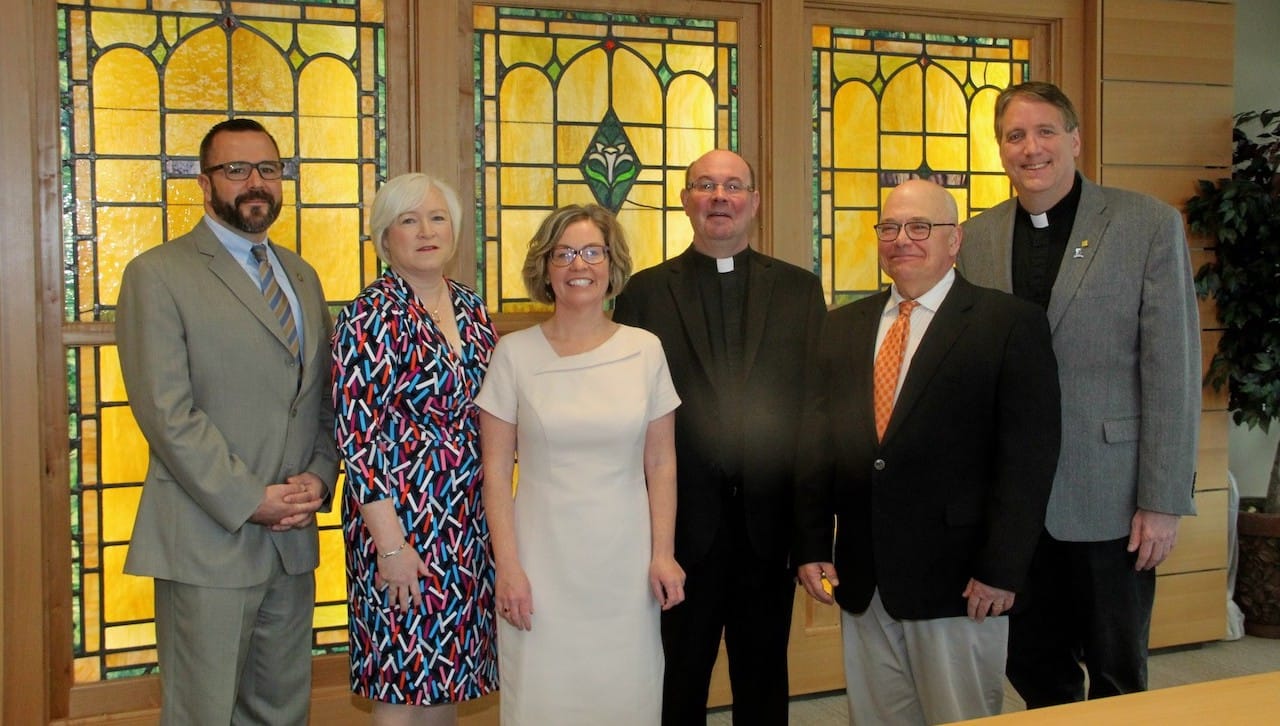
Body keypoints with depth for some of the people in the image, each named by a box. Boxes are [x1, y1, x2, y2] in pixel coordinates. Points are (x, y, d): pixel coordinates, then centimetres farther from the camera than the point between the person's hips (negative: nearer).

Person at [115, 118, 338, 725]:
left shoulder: (302, 276, 16)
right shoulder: (157, 274, -5)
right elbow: (166, 411, -13)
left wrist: (319, 477, -2)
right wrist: (249, 501, -16)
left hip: (293, 537, 6)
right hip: (209, 537, -6)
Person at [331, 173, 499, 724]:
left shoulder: (472, 309, 8)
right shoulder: (371, 318, -11)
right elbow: (357, 437, -15)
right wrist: (390, 544, -17)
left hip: (470, 520, 6)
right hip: (402, 515, -6)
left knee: (445, 674, 15)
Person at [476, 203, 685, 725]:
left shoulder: (645, 350, 2)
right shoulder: (515, 354, -2)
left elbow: (661, 465, 5)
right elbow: (496, 471, -1)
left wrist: (662, 554, 0)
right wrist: (508, 565, -6)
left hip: (625, 564, 1)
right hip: (543, 563, -1)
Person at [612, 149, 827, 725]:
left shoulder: (799, 290, 6)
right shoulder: (644, 293, 2)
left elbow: (820, 400, 2)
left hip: (770, 523, 1)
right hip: (681, 523, -1)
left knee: (765, 680, 14)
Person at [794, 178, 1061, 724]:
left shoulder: (1010, 324, -4)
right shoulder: (841, 328, 11)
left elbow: (1028, 454, -9)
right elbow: (818, 440, 11)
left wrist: (1000, 570, -14)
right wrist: (811, 546, 4)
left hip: (958, 581, -4)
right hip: (861, 582, 5)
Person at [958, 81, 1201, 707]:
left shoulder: (1149, 225, -4)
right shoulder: (976, 239, 6)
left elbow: (1172, 371, -7)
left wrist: (1163, 501, -10)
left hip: (1110, 497, -3)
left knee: (1118, 675, 10)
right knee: (1032, 668, 13)